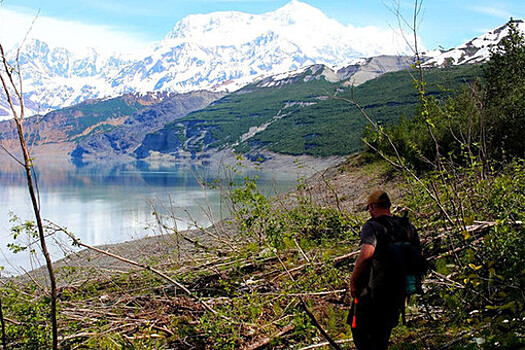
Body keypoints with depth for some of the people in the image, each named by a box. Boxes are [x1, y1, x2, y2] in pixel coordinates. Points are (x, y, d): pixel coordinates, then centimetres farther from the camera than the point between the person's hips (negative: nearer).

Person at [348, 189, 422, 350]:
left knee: (360, 331, 5)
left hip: (371, 291, -6)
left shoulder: (372, 226, -13)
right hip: (398, 292, 6)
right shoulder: (408, 227, 6)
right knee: (383, 333, 21)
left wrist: (353, 280, -18)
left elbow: (366, 253, -29)